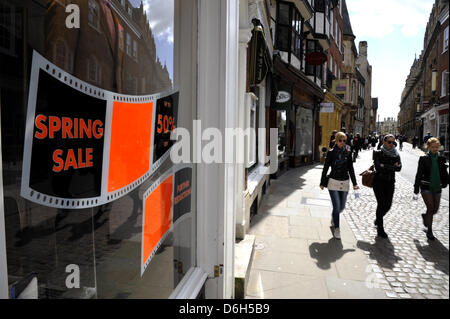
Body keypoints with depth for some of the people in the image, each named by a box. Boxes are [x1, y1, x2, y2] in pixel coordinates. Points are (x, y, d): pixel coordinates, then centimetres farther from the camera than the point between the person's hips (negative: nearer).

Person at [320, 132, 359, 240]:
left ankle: (333, 217, 44)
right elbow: (325, 168, 0)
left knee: (341, 207, 11)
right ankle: (336, 229, 8)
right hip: (333, 182, -3)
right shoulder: (331, 152, -5)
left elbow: (350, 169, 8)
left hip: (345, 183, 3)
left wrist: (354, 183, 4)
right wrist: (322, 183, 2)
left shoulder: (348, 152, 3)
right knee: (336, 206, -8)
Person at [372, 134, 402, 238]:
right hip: (379, 182, -4)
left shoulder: (396, 154, 7)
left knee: (388, 205, 3)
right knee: (381, 204, -6)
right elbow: (378, 167, -17)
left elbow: (399, 168, -9)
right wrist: (392, 167, -13)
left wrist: (384, 166, -16)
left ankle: (378, 219, 34)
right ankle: (380, 229, 7)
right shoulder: (378, 153, -3)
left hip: (390, 183, 4)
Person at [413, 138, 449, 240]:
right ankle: (429, 231, 4)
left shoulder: (441, 158, 6)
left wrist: (445, 182, -9)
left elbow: (444, 173, 12)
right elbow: (419, 174, -3)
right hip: (426, 187, -4)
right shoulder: (424, 158, -4)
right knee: (430, 208, -10)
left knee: (435, 209, 9)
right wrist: (416, 190, -4)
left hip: (437, 188, 4)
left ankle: (425, 216, 42)